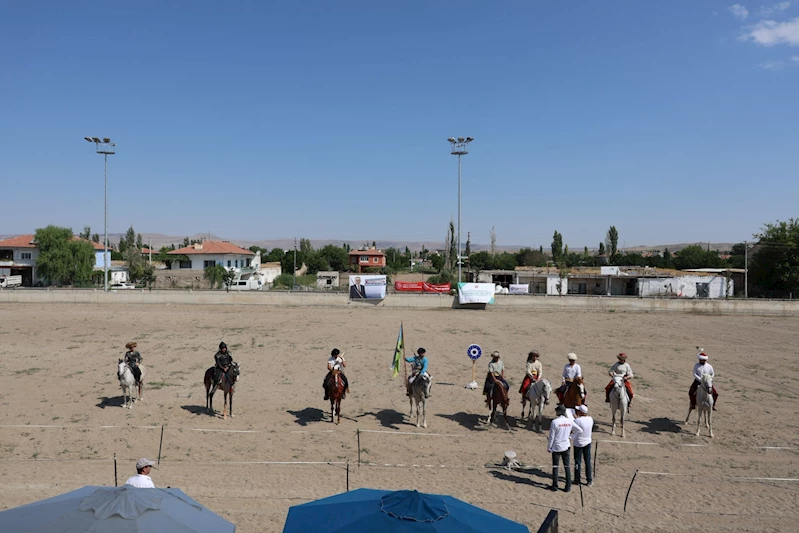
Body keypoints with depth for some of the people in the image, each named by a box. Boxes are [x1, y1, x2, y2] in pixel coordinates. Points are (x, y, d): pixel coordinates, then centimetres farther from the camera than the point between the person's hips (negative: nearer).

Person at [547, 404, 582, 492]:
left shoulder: (555, 422, -17)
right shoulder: (570, 421, -5)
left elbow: (551, 436, -12)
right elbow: (580, 430, 5)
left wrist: (549, 447, 0)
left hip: (556, 447, -3)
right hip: (566, 446, 3)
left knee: (555, 467, 8)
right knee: (567, 466, 12)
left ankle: (555, 486, 15)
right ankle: (568, 486, 15)